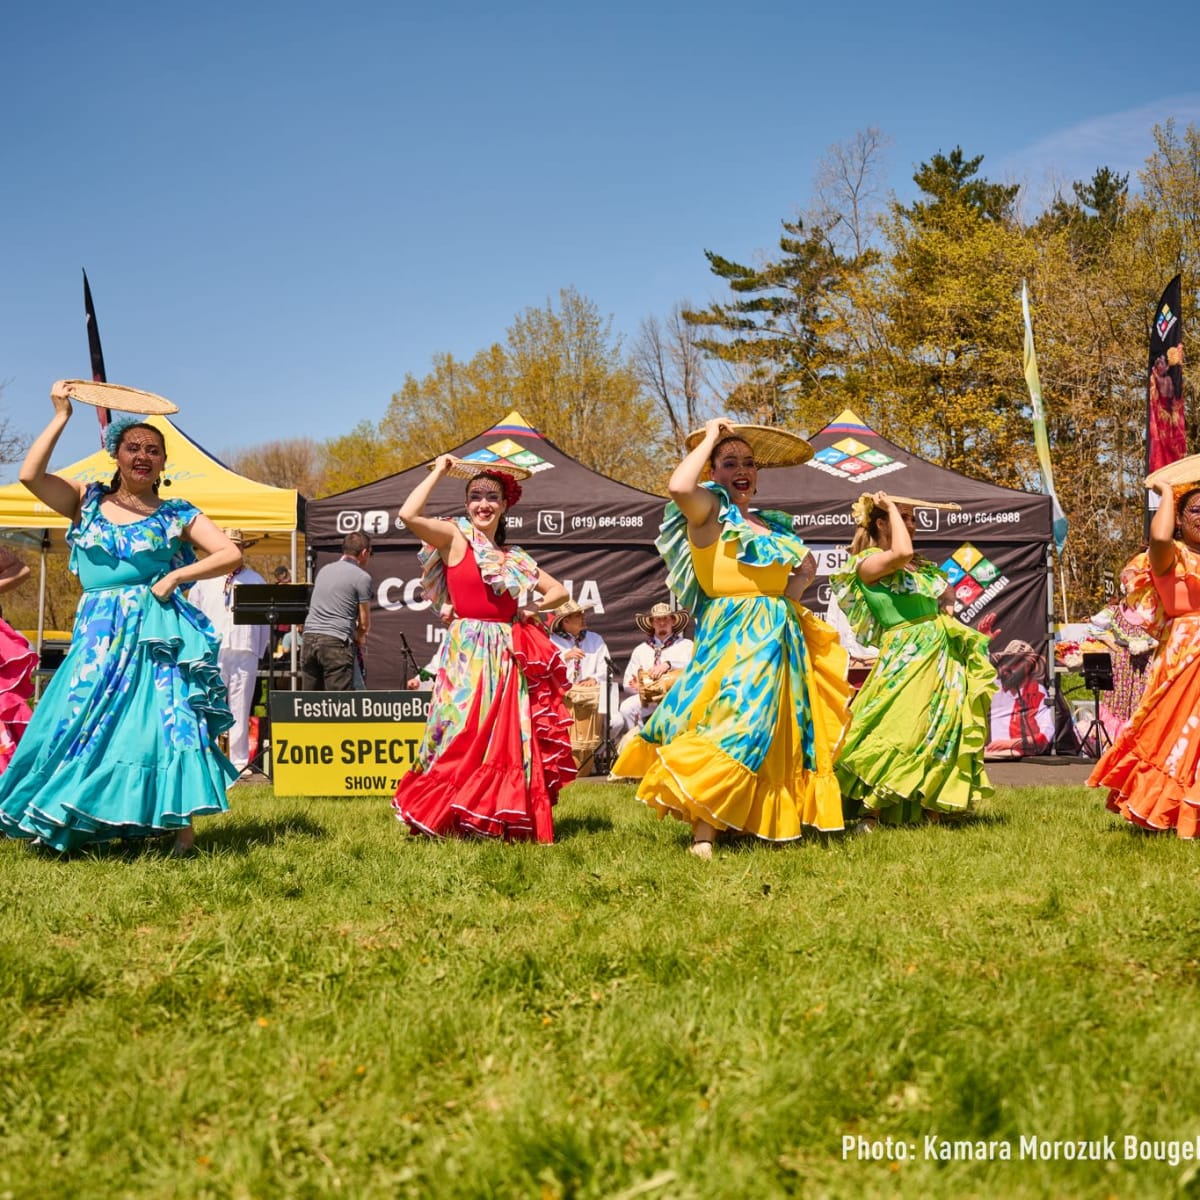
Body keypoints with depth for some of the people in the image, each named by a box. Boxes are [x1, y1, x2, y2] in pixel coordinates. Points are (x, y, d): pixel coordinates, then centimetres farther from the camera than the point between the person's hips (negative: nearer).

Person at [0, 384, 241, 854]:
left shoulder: (177, 515, 6)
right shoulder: (87, 502, 9)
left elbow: (232, 554, -1)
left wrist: (176, 576, -10)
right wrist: (61, 417, -4)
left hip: (158, 635, -2)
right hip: (98, 636, 2)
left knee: (167, 720, -8)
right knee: (84, 725, 2)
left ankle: (181, 826, -3)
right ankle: (72, 824, 11)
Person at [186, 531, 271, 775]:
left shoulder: (255, 580, 12)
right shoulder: (204, 580, 13)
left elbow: (265, 620, 12)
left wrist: (259, 653, 7)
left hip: (244, 653, 0)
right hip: (212, 653, 0)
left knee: (241, 709, 2)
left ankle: (240, 761, 7)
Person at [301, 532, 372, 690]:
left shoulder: (324, 570, 19)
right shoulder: (362, 577, -2)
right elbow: (364, 624, 0)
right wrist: (358, 639, 22)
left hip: (309, 637, 6)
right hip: (336, 642, -6)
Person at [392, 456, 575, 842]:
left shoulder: (514, 557, 17)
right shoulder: (454, 538, 1)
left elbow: (559, 591, 22)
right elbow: (408, 515, -17)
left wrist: (530, 611, 4)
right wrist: (438, 472, -7)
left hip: (507, 655, 6)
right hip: (468, 652, -6)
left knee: (509, 740, 5)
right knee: (464, 736, -9)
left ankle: (501, 820, 13)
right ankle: (451, 820, -1)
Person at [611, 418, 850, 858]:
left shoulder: (773, 525, 18)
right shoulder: (709, 511, -2)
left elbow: (808, 565, 33)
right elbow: (679, 488, -25)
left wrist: (794, 589, 10)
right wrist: (711, 437, -11)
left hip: (781, 640, 8)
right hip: (732, 639, -8)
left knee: (778, 732, 9)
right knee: (726, 722, -18)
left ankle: (772, 819, 19)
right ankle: (703, 832, -20)